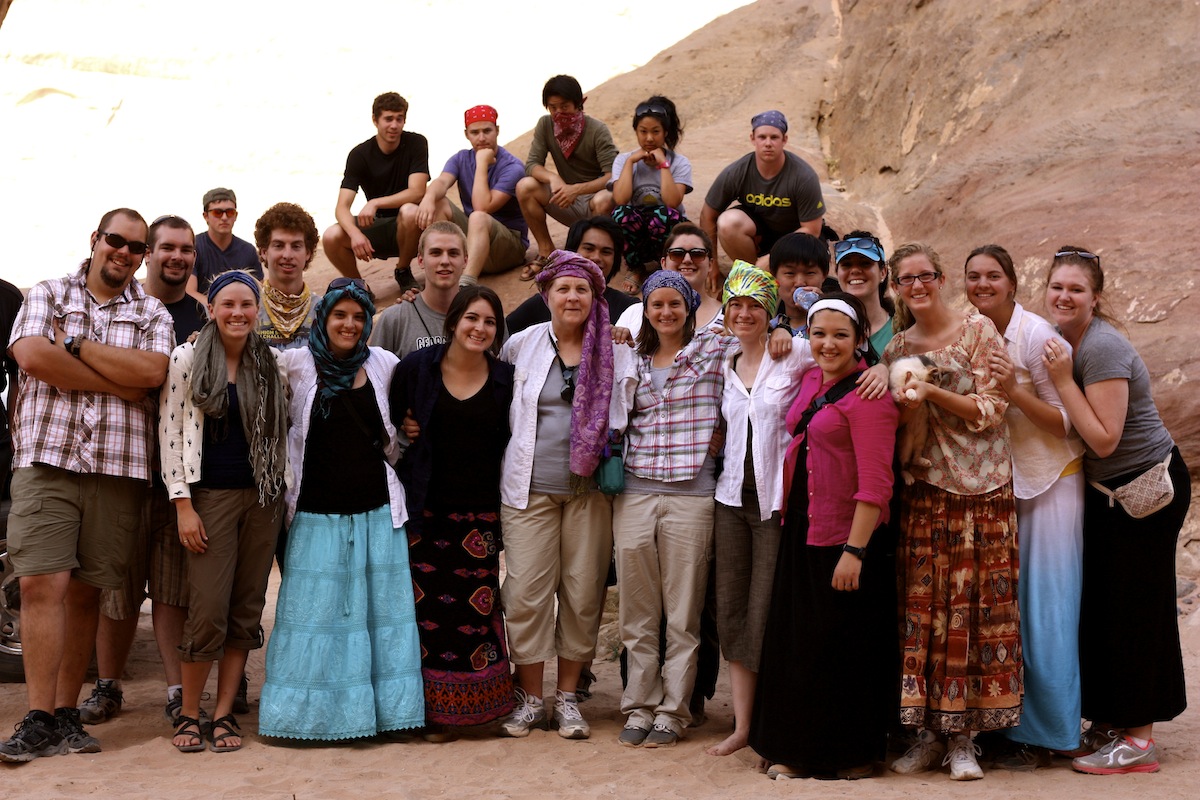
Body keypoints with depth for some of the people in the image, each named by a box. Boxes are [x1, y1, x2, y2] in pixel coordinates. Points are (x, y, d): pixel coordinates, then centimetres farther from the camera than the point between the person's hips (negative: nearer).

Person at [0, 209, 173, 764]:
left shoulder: (153, 315, 13)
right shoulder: (47, 296, 10)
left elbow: (152, 372, -7)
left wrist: (76, 346, -7)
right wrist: (118, 382, -7)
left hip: (118, 468, 2)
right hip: (46, 459, -2)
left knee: (86, 591, 6)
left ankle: (67, 713, 13)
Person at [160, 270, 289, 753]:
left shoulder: (270, 363, 8)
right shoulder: (187, 359, -2)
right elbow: (170, 432, -5)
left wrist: (286, 489, 9)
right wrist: (183, 505, -10)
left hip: (262, 497, 4)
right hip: (210, 496, -4)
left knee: (246, 613, 4)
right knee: (208, 613, -8)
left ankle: (224, 714, 13)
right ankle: (188, 714, 9)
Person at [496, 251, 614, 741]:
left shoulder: (612, 349, 4)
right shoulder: (524, 343, 6)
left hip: (589, 489, 0)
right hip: (530, 487, 0)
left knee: (582, 594, 3)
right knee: (526, 593, -3)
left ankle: (568, 697, 16)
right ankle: (530, 699, 11)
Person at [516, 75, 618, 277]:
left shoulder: (597, 130, -16)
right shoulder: (545, 125, -2)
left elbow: (613, 176, -24)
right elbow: (532, 165, -9)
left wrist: (577, 189, -39)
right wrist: (553, 178, -32)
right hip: (570, 203, 4)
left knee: (604, 200, -39)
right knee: (525, 187, -20)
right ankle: (546, 252, -6)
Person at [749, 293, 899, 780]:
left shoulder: (867, 393, -15)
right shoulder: (812, 380, 10)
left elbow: (874, 482, -20)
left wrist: (854, 549, -23)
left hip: (845, 537, -8)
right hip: (803, 530, 8)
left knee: (842, 647, 2)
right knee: (796, 643, 14)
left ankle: (854, 756, 18)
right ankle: (799, 750, 27)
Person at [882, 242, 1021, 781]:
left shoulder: (979, 331, -1)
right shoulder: (896, 348, 11)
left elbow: (992, 411, -6)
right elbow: (898, 430, 13)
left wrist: (934, 393, -17)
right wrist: (906, 406, -9)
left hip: (981, 492, -3)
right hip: (923, 490, 3)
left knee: (973, 608, -2)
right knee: (921, 609, 1)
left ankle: (964, 738, 6)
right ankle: (927, 732, 11)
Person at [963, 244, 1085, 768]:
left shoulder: (1036, 335, -14)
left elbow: (1066, 422, -13)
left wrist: (1014, 390, -29)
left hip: (1050, 481, -5)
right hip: (997, 483, 6)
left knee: (1044, 608, -1)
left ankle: (1043, 734, 10)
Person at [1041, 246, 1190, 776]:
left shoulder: (1103, 348, -23)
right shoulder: (1061, 340, 4)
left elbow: (1104, 439, -26)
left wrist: (1063, 380, -25)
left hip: (1147, 488, -9)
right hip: (1104, 489, 9)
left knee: (1133, 604, -4)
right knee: (1099, 601, 13)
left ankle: (1138, 738, 5)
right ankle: (1109, 721, 24)